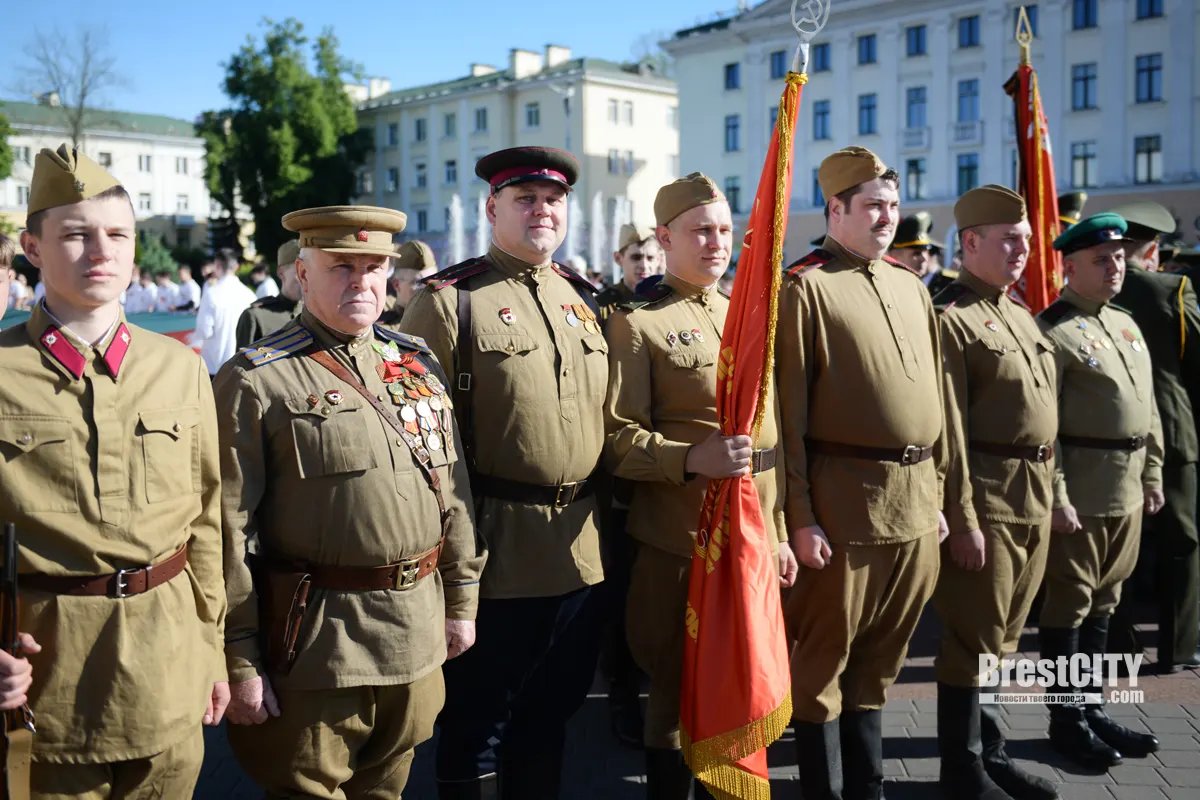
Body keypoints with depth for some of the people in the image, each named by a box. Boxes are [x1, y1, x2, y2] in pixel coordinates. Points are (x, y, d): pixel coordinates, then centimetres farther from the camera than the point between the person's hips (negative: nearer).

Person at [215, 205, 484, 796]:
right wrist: (240, 661, -12)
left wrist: (461, 600, 13)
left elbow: (454, 491, 12)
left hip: (417, 636, 6)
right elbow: (232, 531, -12)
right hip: (313, 644, -5)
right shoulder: (255, 382, -10)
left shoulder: (419, 365, 8)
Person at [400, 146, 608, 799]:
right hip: (495, 550, -5)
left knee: (550, 714, 19)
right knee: (477, 722, 9)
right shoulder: (449, 301, -7)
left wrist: (608, 505, 12)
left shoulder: (582, 297, 12)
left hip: (581, 547, 6)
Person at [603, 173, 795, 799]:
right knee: (679, 690, 5)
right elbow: (615, 438, -13)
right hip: (679, 542, -6)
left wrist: (779, 532, 15)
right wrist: (690, 458, -29)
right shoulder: (637, 323, -6)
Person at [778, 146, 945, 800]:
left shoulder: (911, 287, 14)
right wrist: (800, 517, -14)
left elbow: (934, 394, 17)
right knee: (823, 659, 6)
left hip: (914, 504, 7)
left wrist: (935, 492, 14)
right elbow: (788, 413, -11)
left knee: (880, 656, 17)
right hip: (844, 504, -7)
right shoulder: (805, 287, -8)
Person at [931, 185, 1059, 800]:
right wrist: (963, 519, -18)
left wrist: (1050, 491, 17)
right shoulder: (948, 318, -12)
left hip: (1034, 496, 9)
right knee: (972, 639, 1)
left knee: (1004, 635, 17)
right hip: (986, 497, -8)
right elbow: (948, 429, -17)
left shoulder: (1021, 316, 16)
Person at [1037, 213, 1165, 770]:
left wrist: (1152, 476, 15)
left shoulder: (1126, 324, 16)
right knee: (1070, 602, 2)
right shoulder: (1052, 331, -11)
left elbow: (1147, 408, 19)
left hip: (1127, 492, 8)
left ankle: (1093, 708, 26)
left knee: (1103, 602, 15)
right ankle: (1066, 718, 13)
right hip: (1080, 493, -8)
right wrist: (1055, 497, -19)